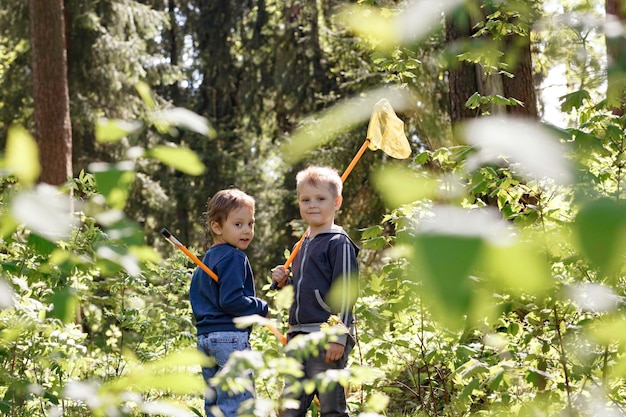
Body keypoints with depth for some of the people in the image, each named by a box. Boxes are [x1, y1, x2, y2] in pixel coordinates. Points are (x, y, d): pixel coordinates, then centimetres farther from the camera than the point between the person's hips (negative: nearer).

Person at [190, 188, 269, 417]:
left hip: (205, 337, 10)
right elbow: (231, 300, -20)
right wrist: (262, 308, -8)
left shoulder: (206, 260, 18)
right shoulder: (233, 258, -12)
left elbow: (196, 295, 24)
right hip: (230, 337, -10)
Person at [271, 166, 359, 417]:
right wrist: (284, 282, 7)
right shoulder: (301, 247, 18)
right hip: (298, 337, 8)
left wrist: (339, 336, -18)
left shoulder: (339, 243, -6)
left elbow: (345, 292, -12)